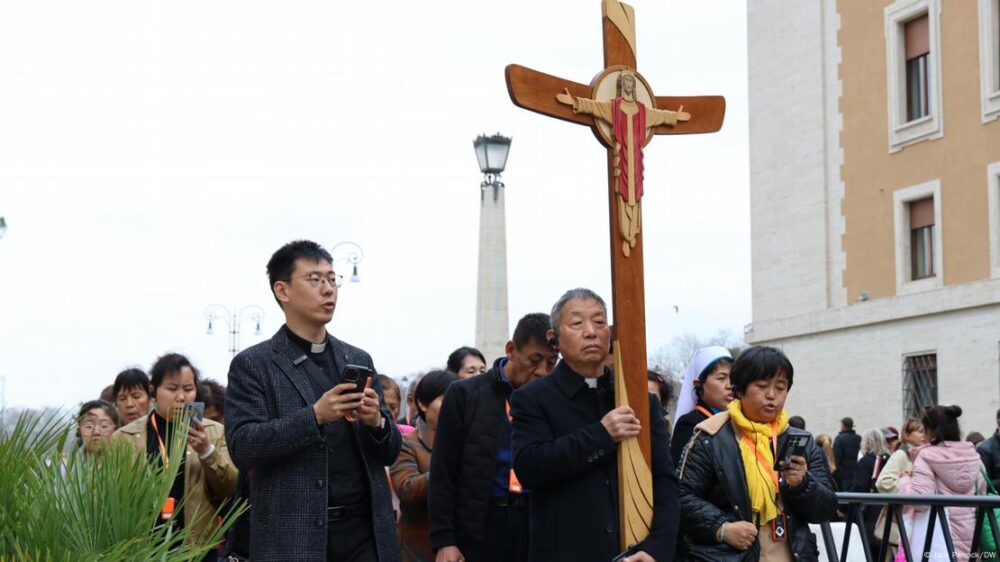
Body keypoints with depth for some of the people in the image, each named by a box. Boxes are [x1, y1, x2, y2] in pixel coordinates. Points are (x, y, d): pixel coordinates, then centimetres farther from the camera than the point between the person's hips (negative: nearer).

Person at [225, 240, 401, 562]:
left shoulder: (359, 361, 13)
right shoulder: (252, 365, 0)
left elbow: (389, 452, 14)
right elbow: (242, 448, -11)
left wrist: (376, 422, -8)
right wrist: (315, 415, -21)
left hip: (364, 531, 4)